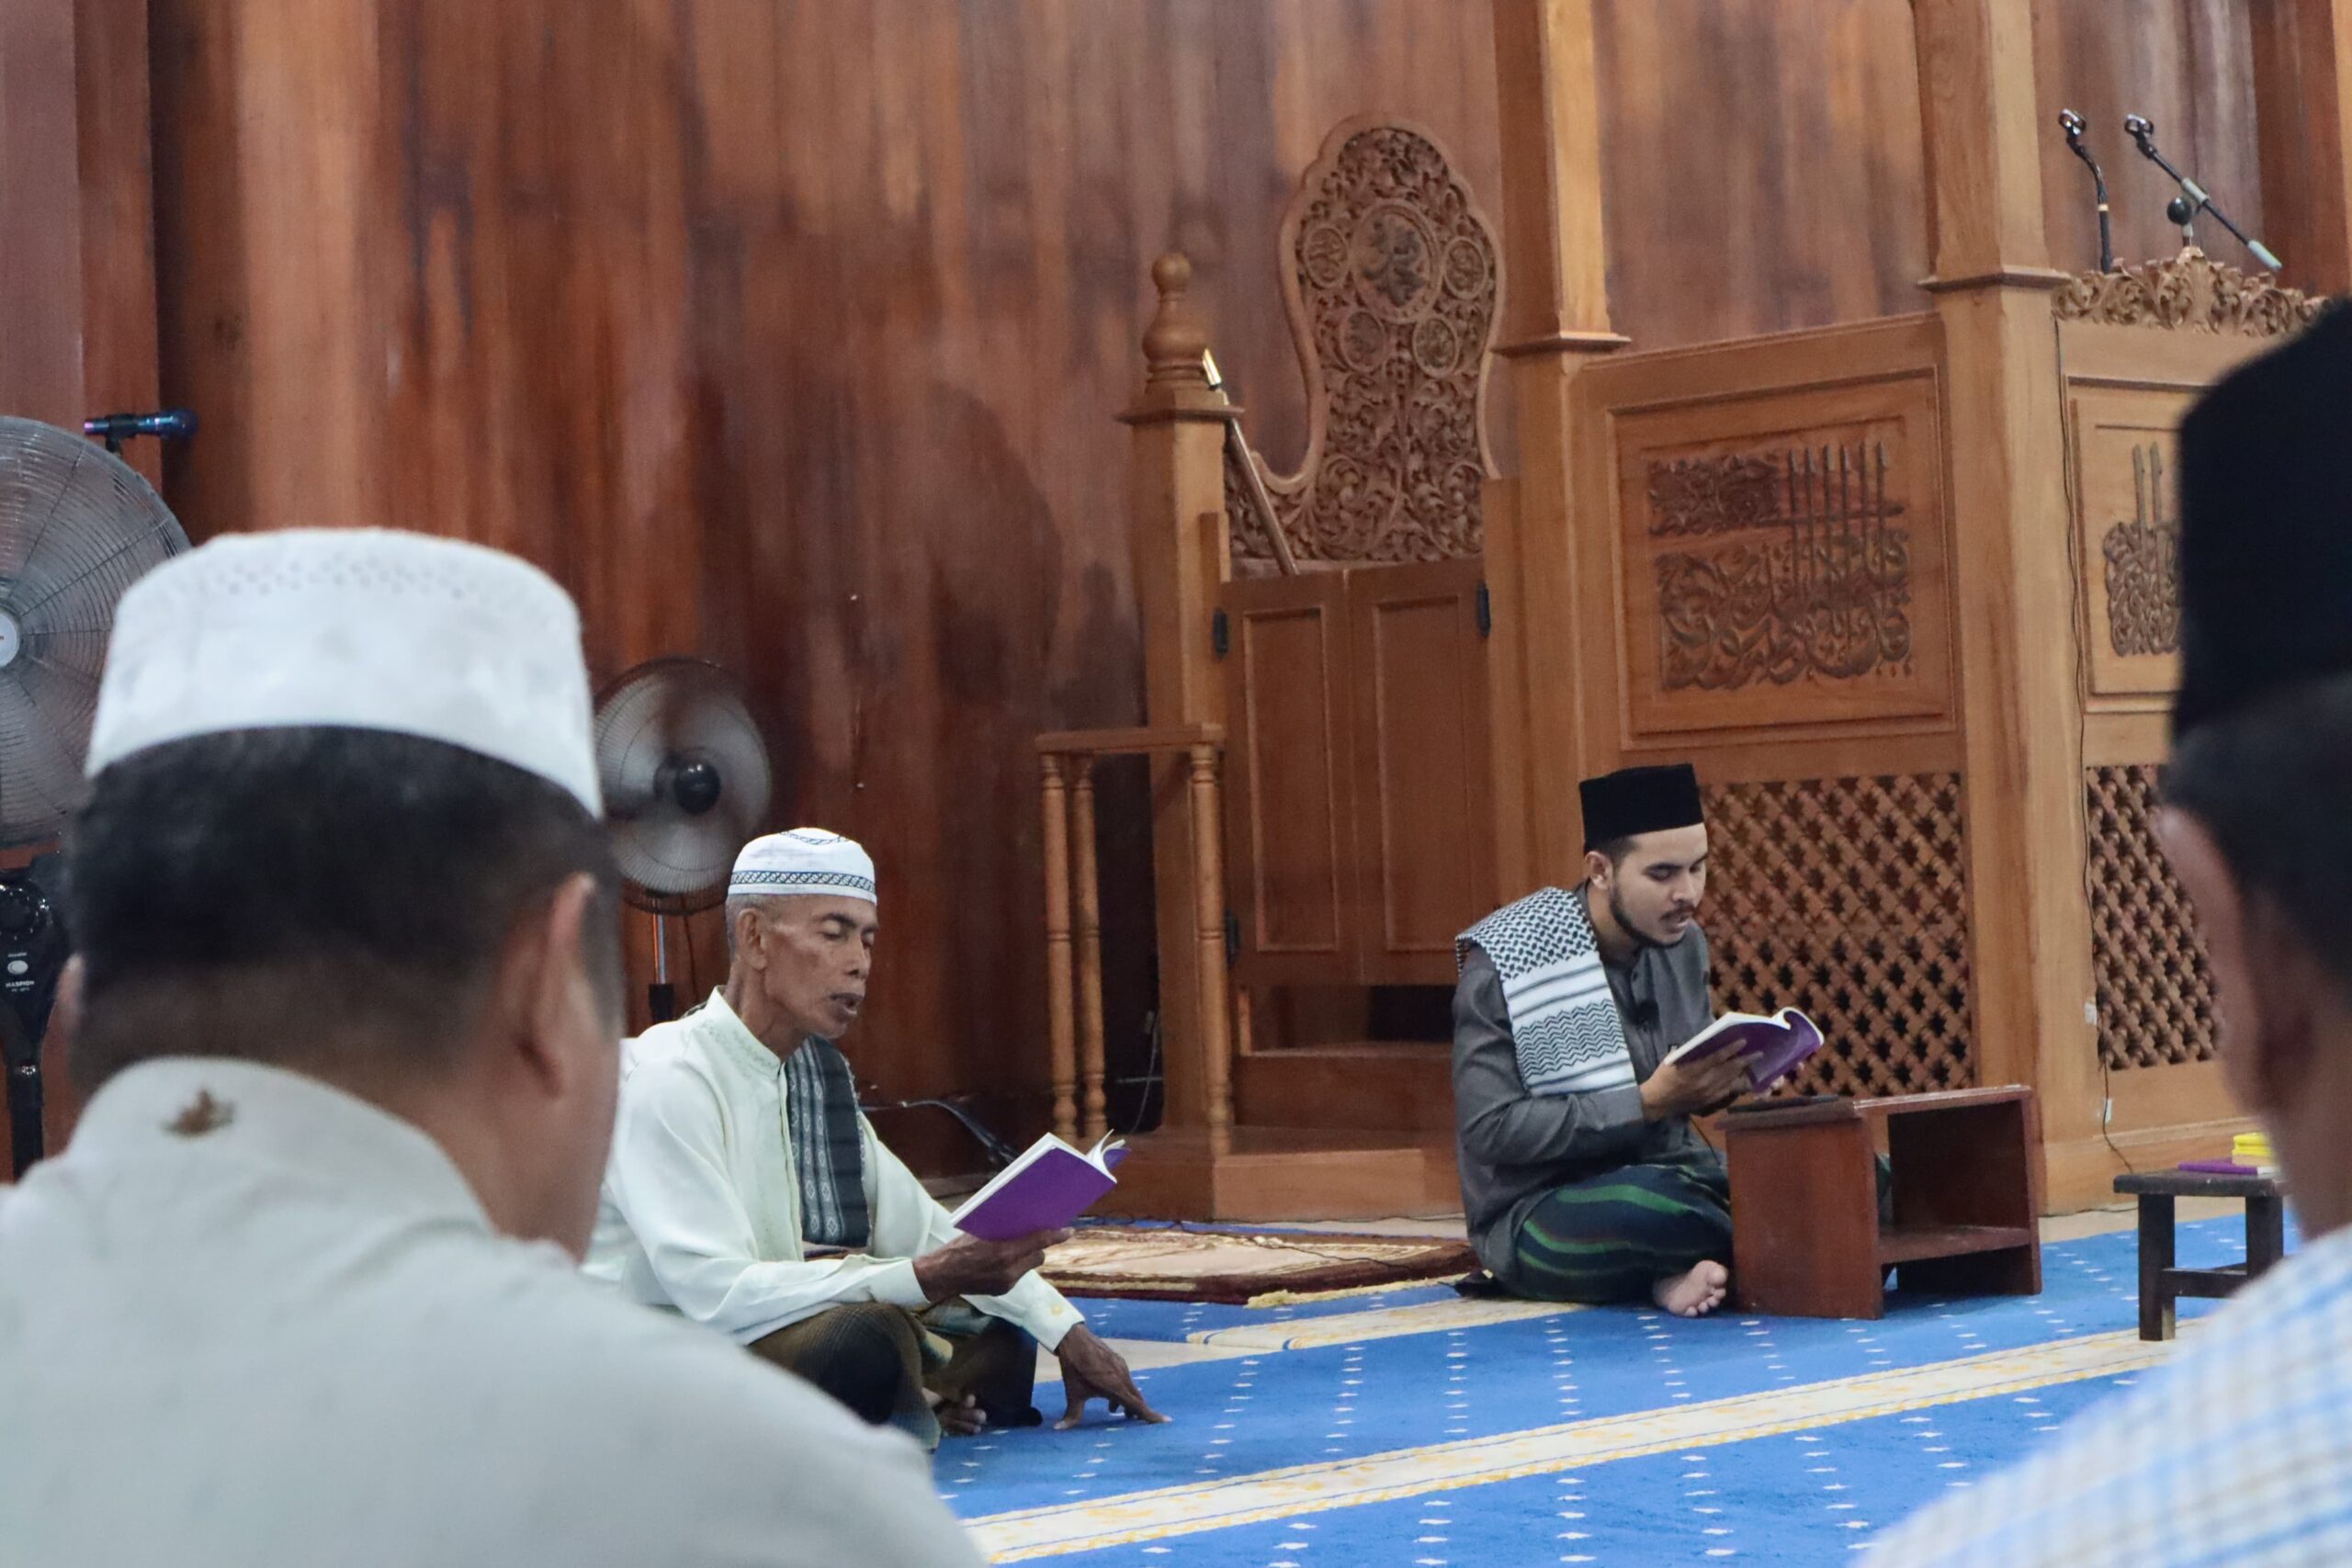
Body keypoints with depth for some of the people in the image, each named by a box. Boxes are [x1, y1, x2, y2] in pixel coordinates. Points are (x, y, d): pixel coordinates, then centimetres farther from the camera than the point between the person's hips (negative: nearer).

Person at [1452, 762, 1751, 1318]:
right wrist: (1647, 1102, -25)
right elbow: (1491, 1130, -21)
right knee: (1650, 1202, -40)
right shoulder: (1504, 965, -15)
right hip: (1538, 1213, -7)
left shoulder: (1682, 942, 5)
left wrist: (1725, 1077, -8)